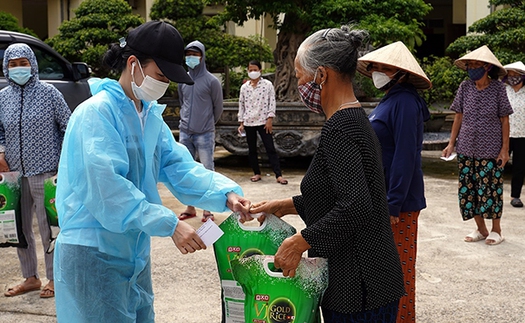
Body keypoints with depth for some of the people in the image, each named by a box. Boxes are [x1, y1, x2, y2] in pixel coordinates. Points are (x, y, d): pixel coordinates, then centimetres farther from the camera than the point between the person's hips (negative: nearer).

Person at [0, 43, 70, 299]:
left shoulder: (48, 93, -4)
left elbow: (67, 127, 0)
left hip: (45, 172, -5)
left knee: (48, 227, 2)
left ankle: (54, 279, 18)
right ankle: (31, 278, 28)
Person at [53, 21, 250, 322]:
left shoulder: (151, 115, 10)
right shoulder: (97, 112, -18)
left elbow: (179, 166, 2)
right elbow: (109, 189, -26)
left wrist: (226, 194, -14)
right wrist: (170, 224, -28)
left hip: (135, 249, 9)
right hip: (94, 251, -8)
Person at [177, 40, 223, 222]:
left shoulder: (211, 81, -4)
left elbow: (218, 108, 4)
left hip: (204, 134, -5)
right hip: (185, 133, 5)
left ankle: (207, 210, 4)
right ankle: (190, 208, 19)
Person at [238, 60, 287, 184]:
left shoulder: (267, 84, -2)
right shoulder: (244, 87, 7)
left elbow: (272, 102, -4)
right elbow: (241, 105, 10)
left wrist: (270, 119, -10)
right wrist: (241, 123, 7)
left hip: (263, 122, -3)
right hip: (249, 123, 4)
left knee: (270, 148, -5)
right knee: (252, 149, 9)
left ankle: (278, 175, -6)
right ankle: (257, 173, 20)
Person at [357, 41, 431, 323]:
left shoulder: (405, 102, -17)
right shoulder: (389, 101, 13)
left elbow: (405, 157, -22)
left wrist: (393, 203, -22)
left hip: (398, 201, -10)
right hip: (381, 196, 10)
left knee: (399, 265, 2)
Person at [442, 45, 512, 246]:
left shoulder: (498, 89, -6)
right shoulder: (465, 87, 0)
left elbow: (504, 120, -3)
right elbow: (459, 117, 7)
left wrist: (505, 148, -7)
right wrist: (451, 143, 4)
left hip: (491, 150, -3)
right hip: (466, 149, 3)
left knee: (491, 189, 2)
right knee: (468, 189, 7)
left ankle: (496, 230, 20)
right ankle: (481, 229, 23)